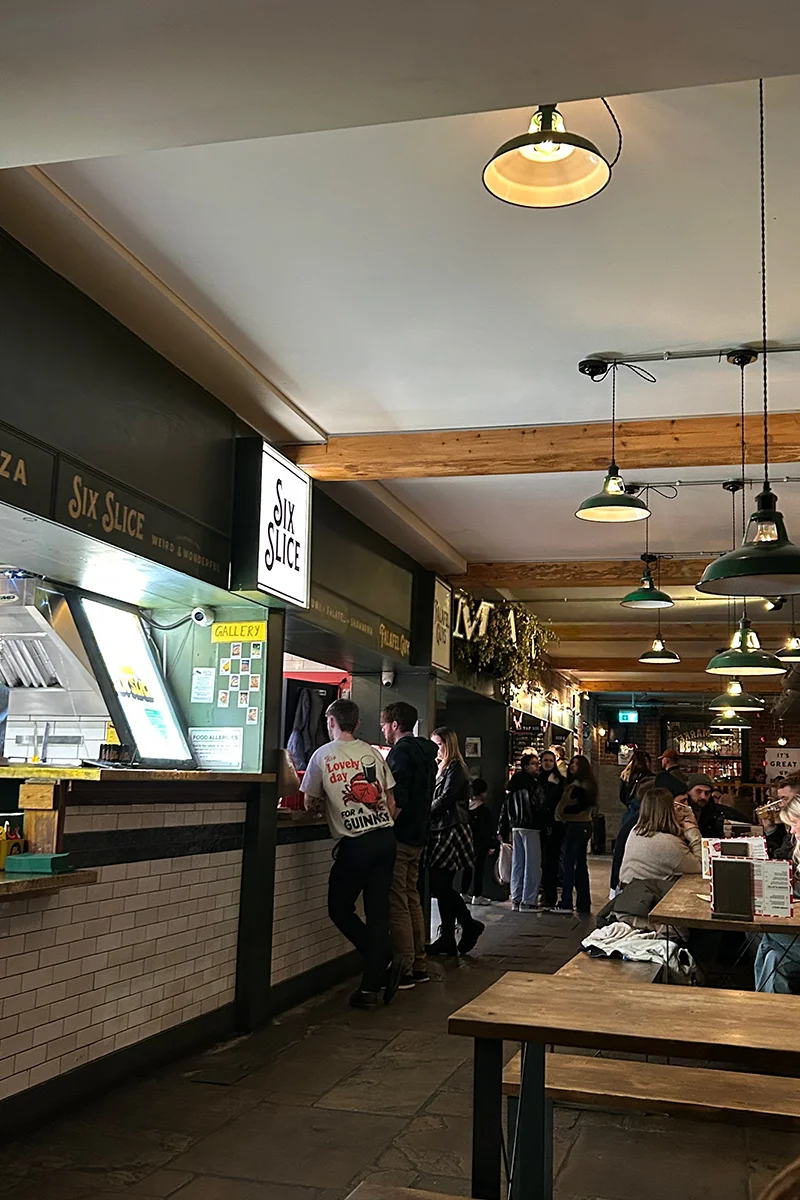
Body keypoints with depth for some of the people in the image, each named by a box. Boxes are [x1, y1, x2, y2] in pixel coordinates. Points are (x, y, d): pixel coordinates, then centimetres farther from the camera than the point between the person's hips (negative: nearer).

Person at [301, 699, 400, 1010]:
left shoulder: (322, 756, -1)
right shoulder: (372, 753, 10)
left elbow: (310, 803, 9)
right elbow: (390, 802, 13)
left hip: (355, 843, -5)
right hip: (386, 838, 5)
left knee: (340, 908, 11)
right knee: (378, 912, 7)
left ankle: (385, 962, 2)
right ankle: (372, 986, 8)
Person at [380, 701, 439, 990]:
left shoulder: (401, 752, -13)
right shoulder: (426, 754, 16)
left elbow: (397, 800, -20)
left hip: (400, 837, -10)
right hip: (418, 837, 10)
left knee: (397, 904, -6)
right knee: (412, 900, 15)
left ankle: (404, 971, -3)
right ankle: (418, 966, 20)